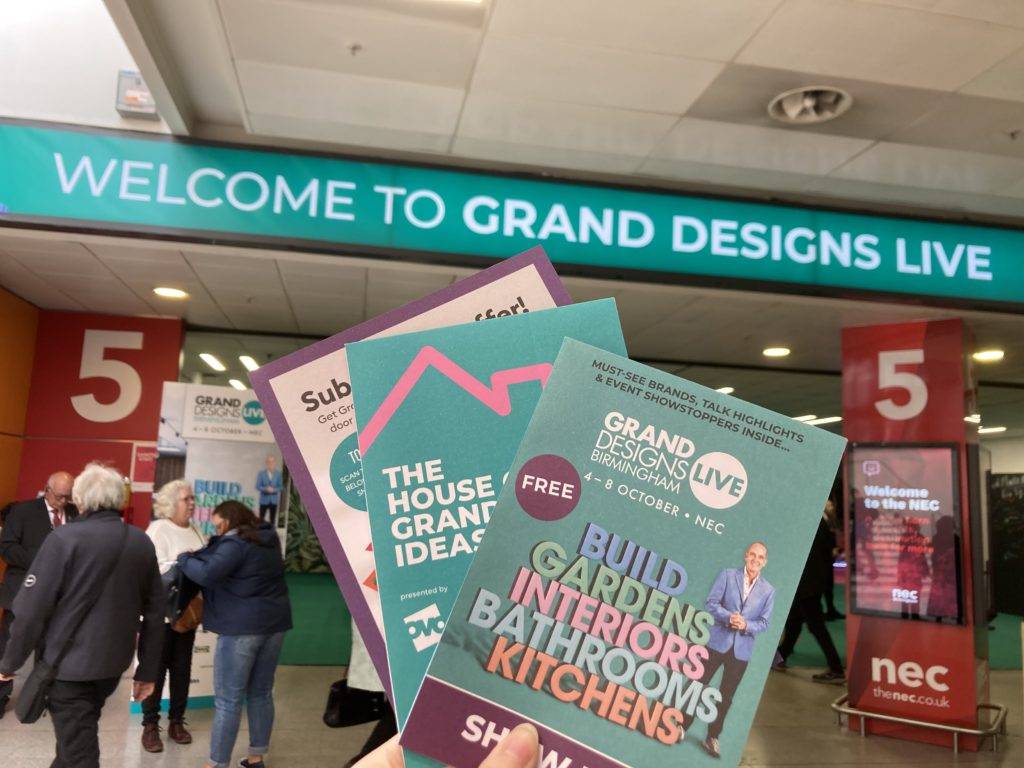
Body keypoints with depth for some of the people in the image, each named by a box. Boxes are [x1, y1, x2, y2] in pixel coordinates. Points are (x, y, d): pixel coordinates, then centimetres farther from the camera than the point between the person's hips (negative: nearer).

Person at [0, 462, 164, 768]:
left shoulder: (65, 538, -16)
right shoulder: (142, 543, -2)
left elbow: (32, 609, -16)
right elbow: (155, 612, 2)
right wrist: (147, 671, 11)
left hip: (70, 664, -5)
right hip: (113, 662, 5)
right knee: (78, 733, 27)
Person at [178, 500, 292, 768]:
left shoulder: (235, 544, -12)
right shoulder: (269, 540, 13)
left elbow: (207, 574, -23)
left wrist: (184, 559, -5)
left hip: (243, 627, -8)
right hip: (275, 623, 8)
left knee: (228, 699, 1)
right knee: (262, 693, 17)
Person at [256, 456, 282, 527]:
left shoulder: (278, 473, 0)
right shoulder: (261, 473, -3)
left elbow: (280, 487, 2)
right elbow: (258, 486, -5)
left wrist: (273, 490, -17)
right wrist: (266, 489, -22)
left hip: (274, 500, 1)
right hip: (264, 500, -1)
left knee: (272, 519, 6)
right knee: (261, 519, 2)